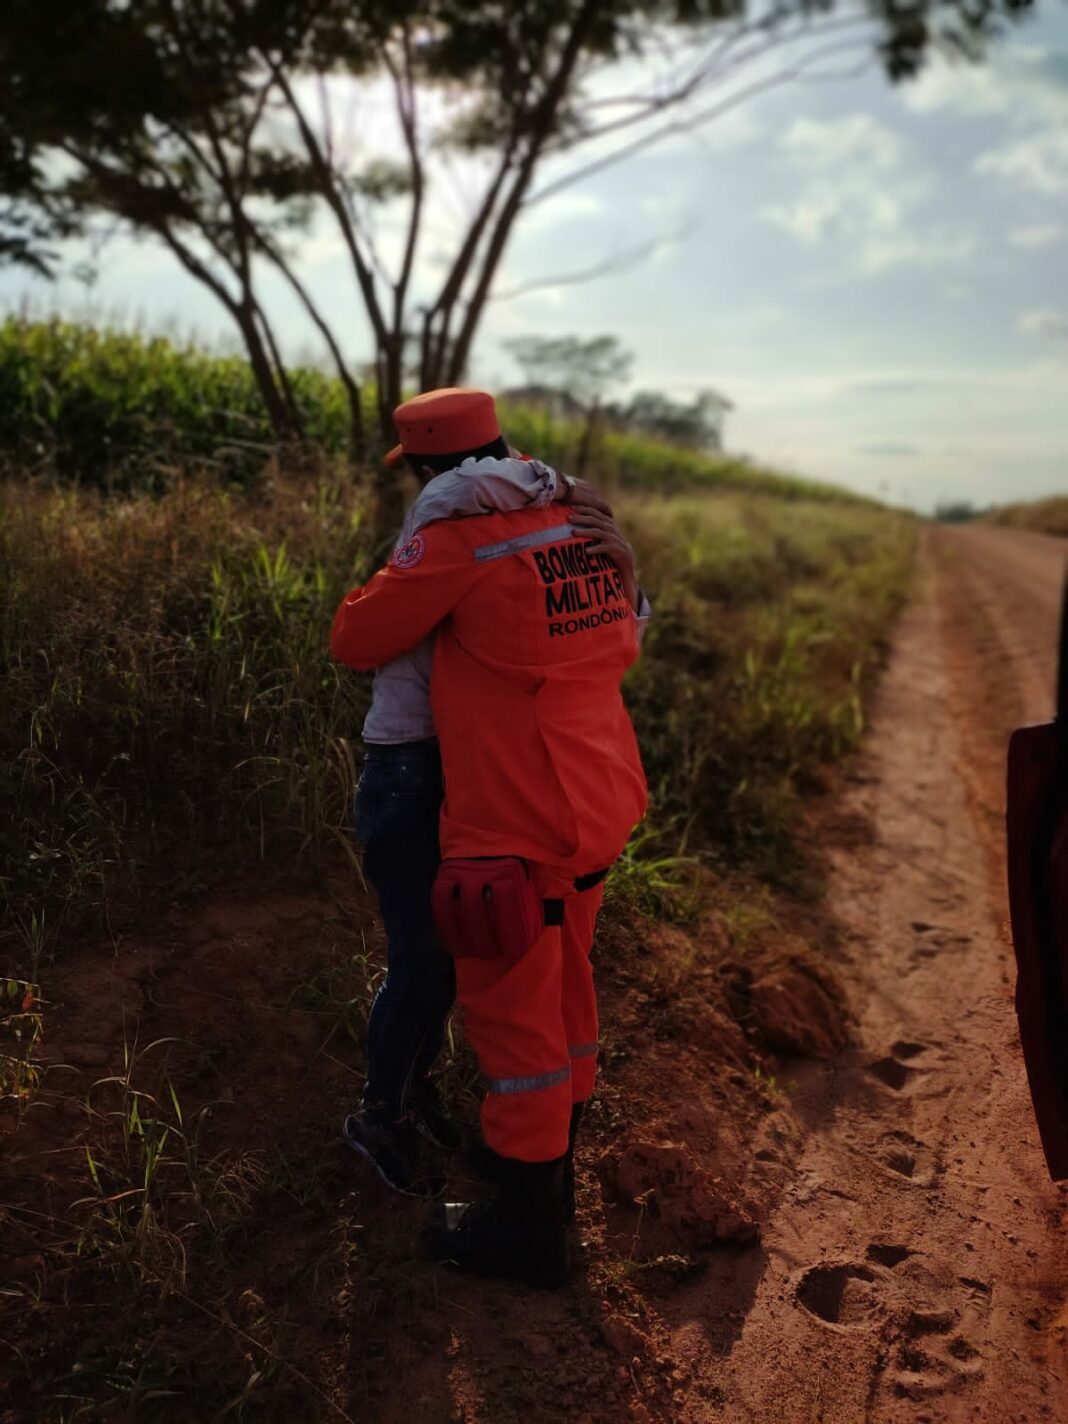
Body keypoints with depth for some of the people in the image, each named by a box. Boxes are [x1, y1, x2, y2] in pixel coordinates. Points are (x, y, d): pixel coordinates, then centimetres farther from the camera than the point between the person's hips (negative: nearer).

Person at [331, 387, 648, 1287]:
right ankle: (550, 1168, 44)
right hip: (595, 809, 8)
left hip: (515, 826, -8)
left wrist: (396, 574, 10)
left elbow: (356, 642, -7)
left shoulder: (456, 543, -16)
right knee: (563, 991, 23)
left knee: (512, 1017, 7)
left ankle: (530, 1229, 24)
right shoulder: (586, 530, 5)